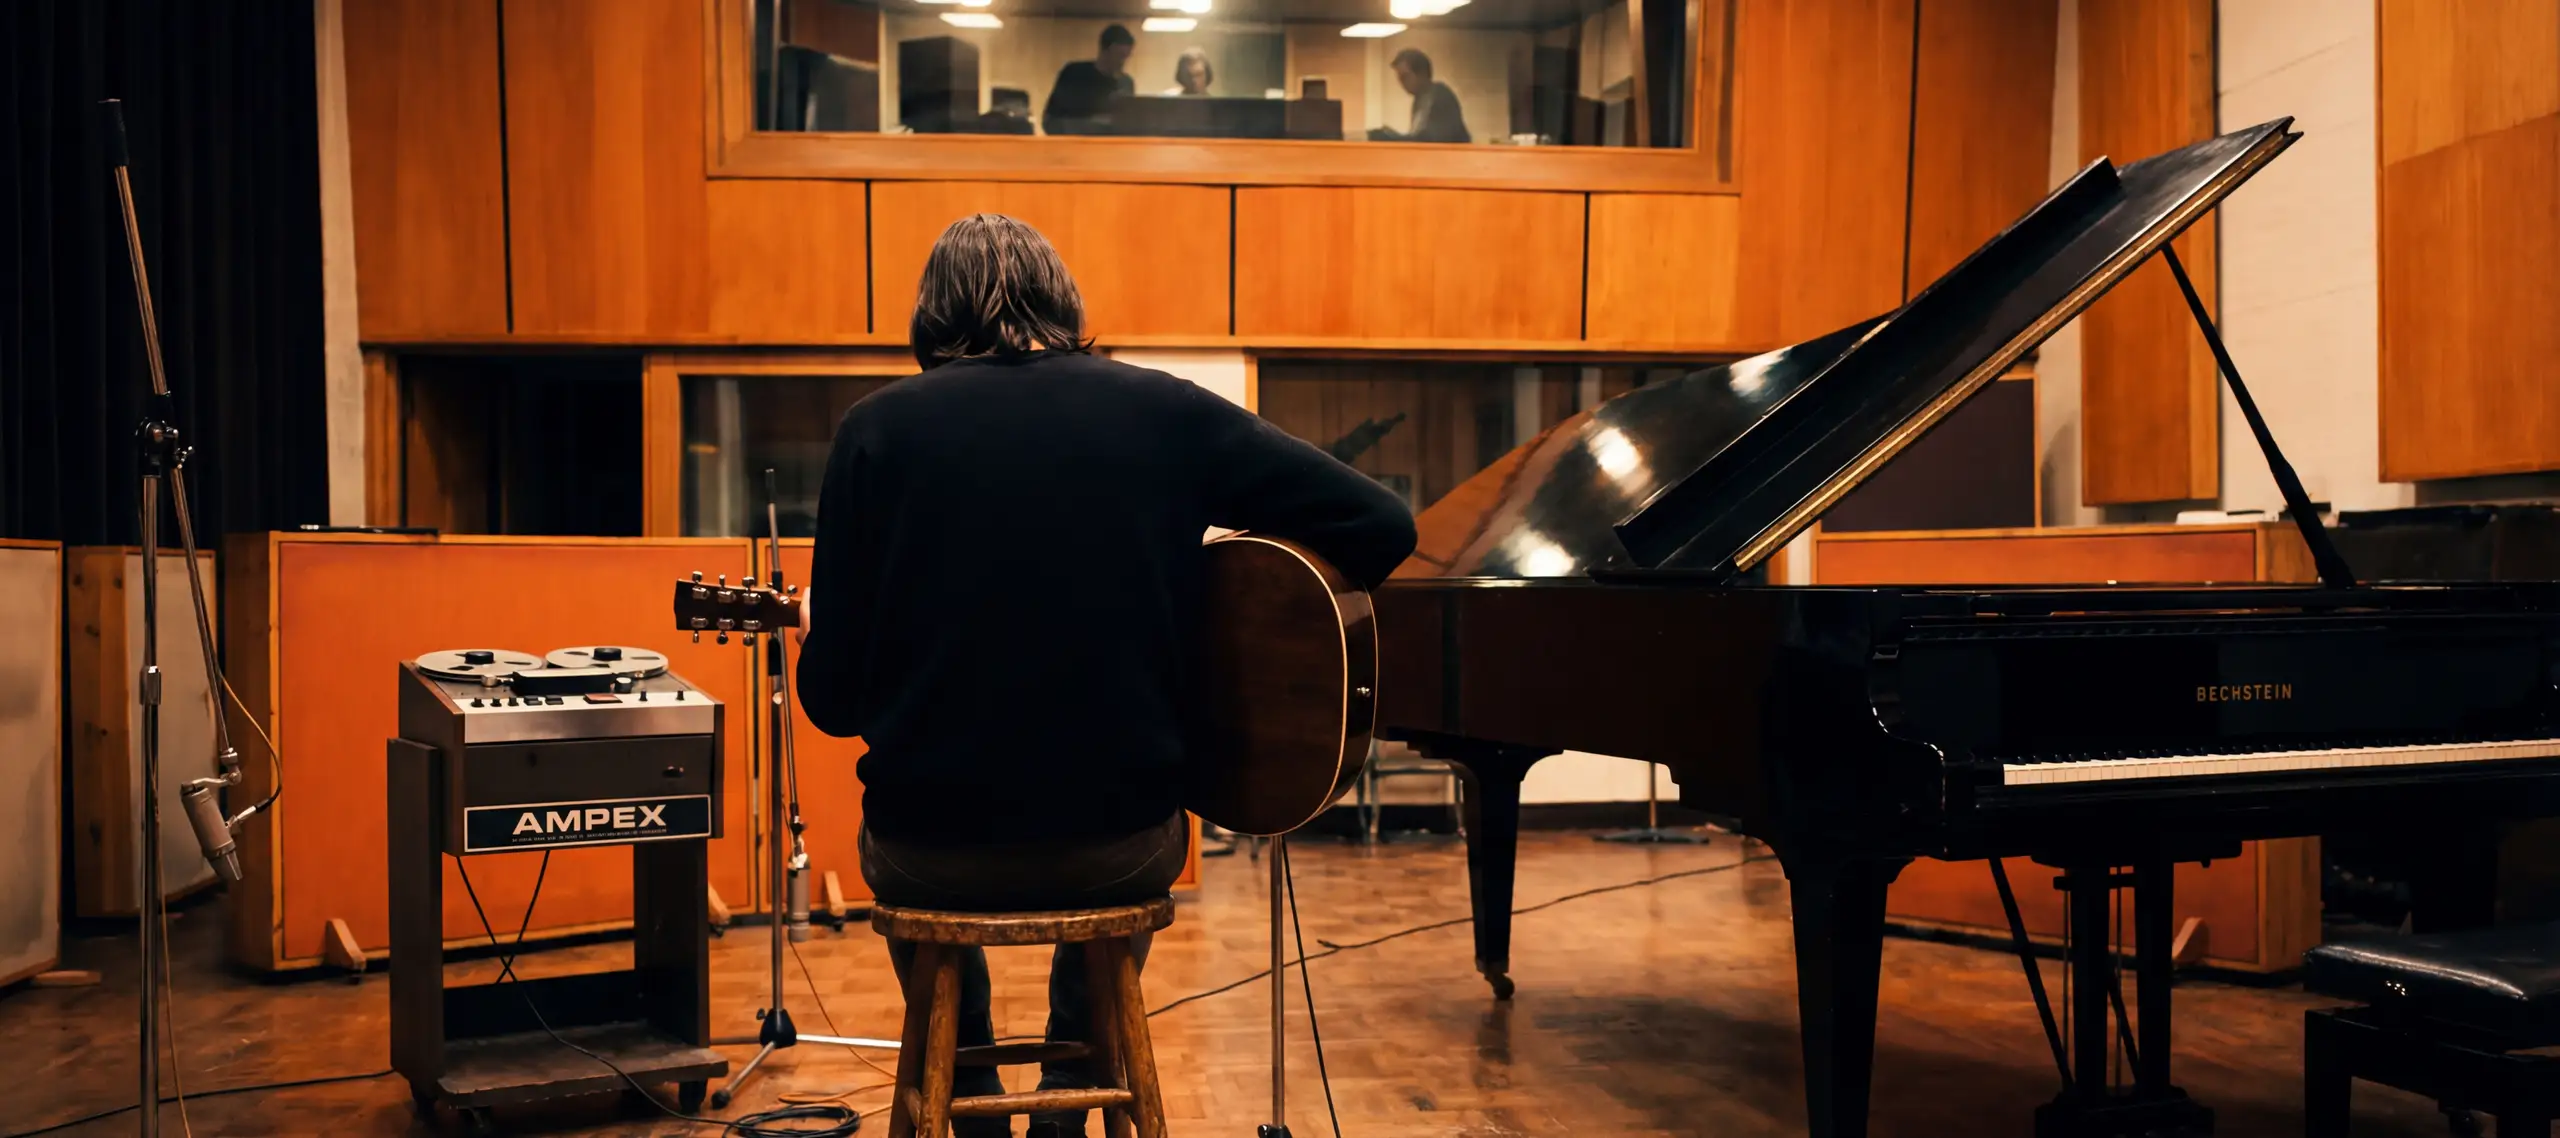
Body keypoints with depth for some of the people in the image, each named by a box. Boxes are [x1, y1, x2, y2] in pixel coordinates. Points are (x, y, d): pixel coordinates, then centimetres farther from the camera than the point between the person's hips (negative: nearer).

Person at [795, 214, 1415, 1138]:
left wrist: (818, 633, 21)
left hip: (936, 855, 0)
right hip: (1120, 849, 1)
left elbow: (832, 698, -3)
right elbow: (1385, 527, -4)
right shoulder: (1165, 411, -2)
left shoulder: (878, 427, -4)